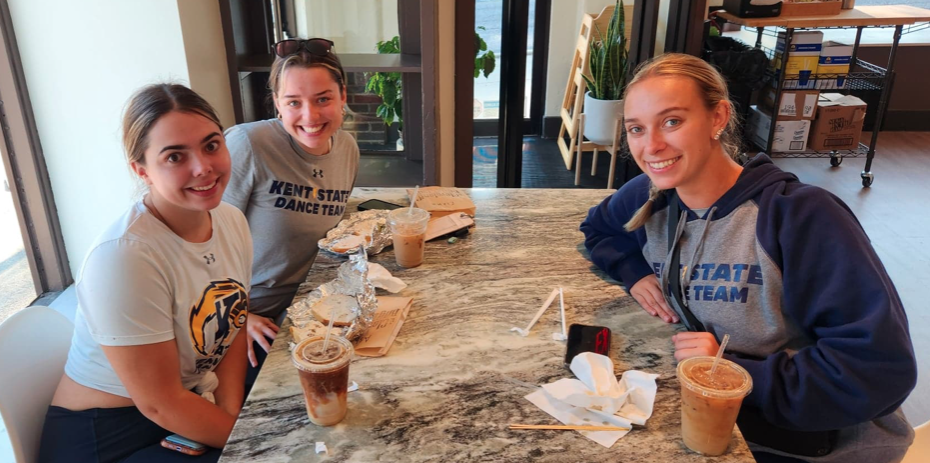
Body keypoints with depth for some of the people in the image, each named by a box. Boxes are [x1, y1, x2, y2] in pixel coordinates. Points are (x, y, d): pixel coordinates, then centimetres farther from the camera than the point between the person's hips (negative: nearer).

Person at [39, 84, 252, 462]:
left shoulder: (231, 222, -5)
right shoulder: (123, 257, -27)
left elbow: (233, 331, 3)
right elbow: (159, 403, -22)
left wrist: (231, 415, -10)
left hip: (195, 405, 7)